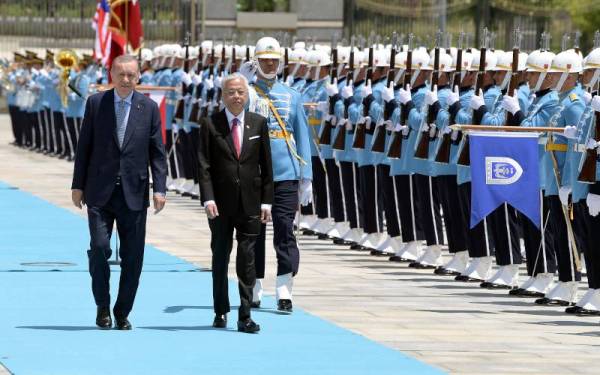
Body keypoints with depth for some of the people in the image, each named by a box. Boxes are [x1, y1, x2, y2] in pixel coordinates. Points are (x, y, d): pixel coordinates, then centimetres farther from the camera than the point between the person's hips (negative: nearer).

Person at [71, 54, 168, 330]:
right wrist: (78, 185, 2)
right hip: (100, 191, -1)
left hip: (134, 192, 1)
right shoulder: (95, 103, 3)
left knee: (132, 256, 2)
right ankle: (103, 307, 7)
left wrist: (159, 188, -5)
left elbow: (157, 151, 4)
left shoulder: (149, 108, 4)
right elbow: (84, 147, 6)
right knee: (99, 247, -10)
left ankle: (122, 312, 13)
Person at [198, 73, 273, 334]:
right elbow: (204, 165, -4)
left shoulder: (258, 124, 5)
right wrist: (208, 198, -14)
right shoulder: (211, 125, -1)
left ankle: (245, 316, -1)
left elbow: (266, 165, 7)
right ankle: (220, 312, 20)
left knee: (247, 260, -2)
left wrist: (266, 201, 2)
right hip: (221, 204, -1)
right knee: (220, 258, 9)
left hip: (250, 204, 1)